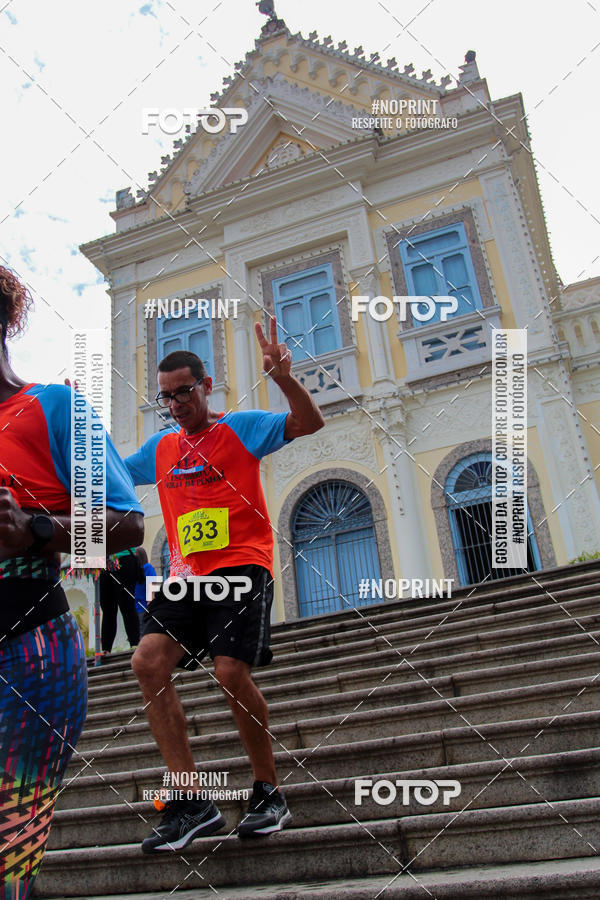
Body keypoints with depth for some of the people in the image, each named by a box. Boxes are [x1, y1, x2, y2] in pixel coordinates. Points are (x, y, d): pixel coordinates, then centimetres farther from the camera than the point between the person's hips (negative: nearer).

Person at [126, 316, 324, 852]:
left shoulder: (240, 427, 4)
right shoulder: (160, 449, 19)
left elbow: (310, 424, -8)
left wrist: (285, 378, -26)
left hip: (241, 566, -5)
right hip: (186, 574, 6)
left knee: (232, 672, -19)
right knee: (148, 661, -14)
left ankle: (269, 793, 4)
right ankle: (193, 802, -7)